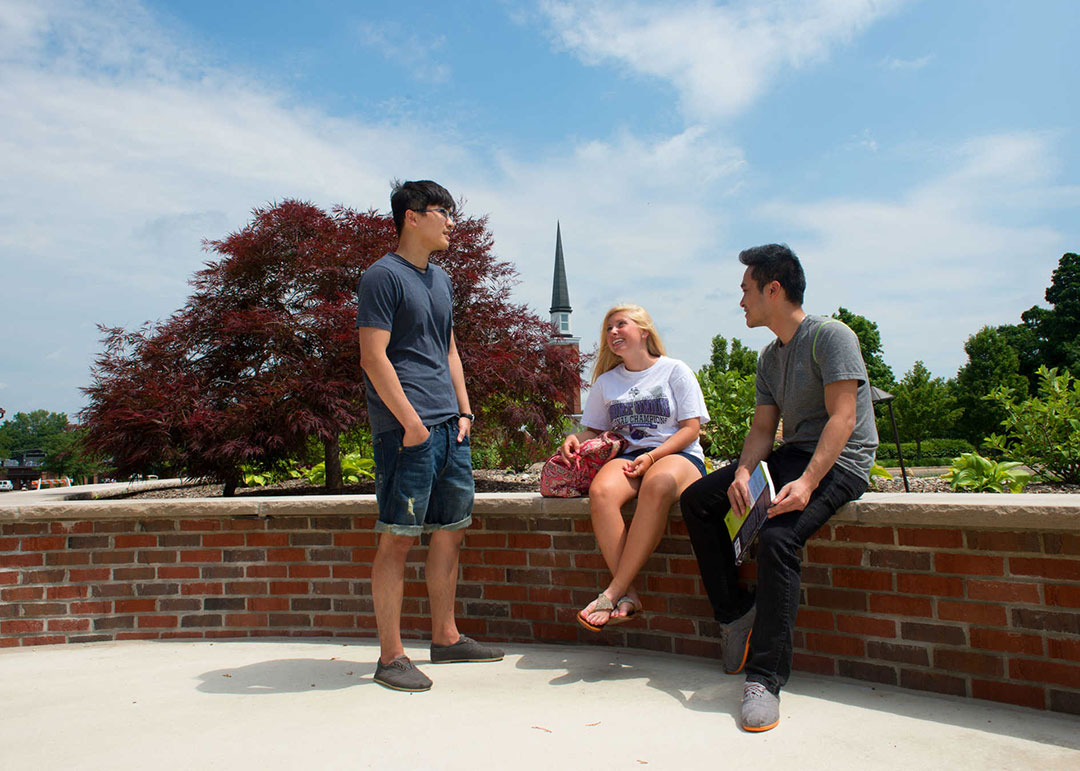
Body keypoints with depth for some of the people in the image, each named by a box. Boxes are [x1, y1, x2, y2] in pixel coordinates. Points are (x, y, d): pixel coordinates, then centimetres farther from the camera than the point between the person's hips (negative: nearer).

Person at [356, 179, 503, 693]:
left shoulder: (440, 279, 20)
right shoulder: (383, 276, -5)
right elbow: (374, 358, -12)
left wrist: (464, 410, 13)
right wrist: (411, 421, -16)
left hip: (448, 426, 8)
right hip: (407, 429, -8)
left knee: (450, 532, 12)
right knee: (398, 537, -3)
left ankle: (445, 638, 25)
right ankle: (390, 656, 7)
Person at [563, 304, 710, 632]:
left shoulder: (675, 371, 8)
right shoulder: (606, 381, 20)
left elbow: (691, 429, 1)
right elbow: (595, 430, 24)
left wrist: (652, 457, -14)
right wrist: (574, 439, -1)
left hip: (678, 455, -3)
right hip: (628, 457, 3)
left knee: (658, 484, -40)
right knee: (600, 491, -34)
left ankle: (612, 593, -37)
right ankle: (628, 595, -31)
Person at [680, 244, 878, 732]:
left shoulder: (831, 336, -10)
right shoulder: (770, 357, 15)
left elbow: (842, 417, -20)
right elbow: (762, 428, 11)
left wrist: (807, 482, -33)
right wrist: (743, 472, -10)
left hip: (840, 462, -9)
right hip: (791, 454, 9)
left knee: (777, 536, -33)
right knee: (696, 500, -2)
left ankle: (766, 678, -27)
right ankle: (734, 613, 4)